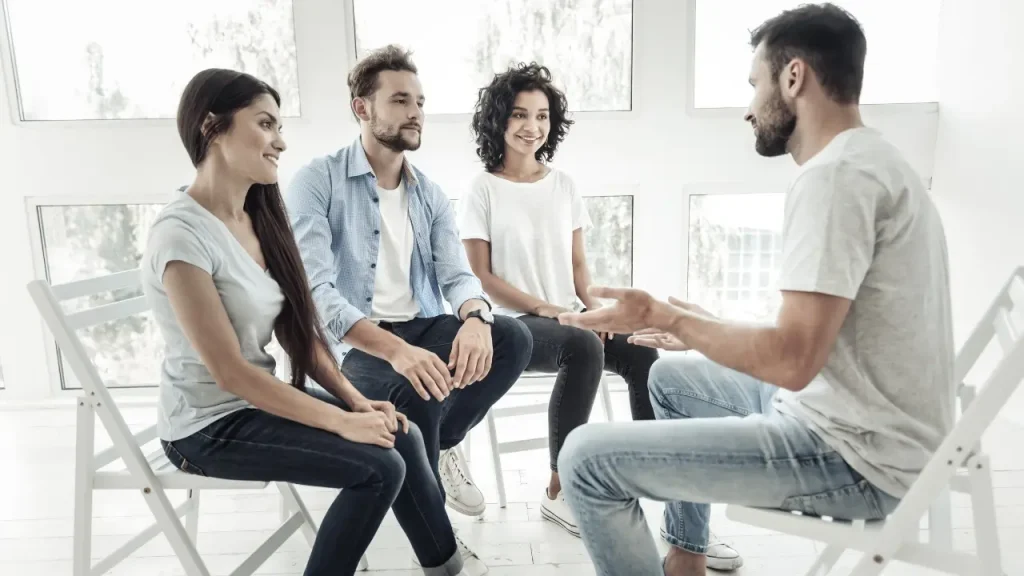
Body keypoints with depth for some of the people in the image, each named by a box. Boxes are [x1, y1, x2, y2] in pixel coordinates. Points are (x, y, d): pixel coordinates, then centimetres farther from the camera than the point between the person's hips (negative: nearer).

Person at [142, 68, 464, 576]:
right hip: (210, 423, -7)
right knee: (380, 468, -17)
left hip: (260, 396, 7)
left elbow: (298, 330, 3)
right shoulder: (181, 234, -22)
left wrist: (356, 401, -6)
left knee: (401, 437, -3)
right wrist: (341, 421, -21)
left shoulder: (258, 217, 2)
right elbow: (228, 370, -23)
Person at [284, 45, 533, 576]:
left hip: (423, 328, 5)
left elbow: (457, 274, 0)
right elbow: (314, 291, -20)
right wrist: (394, 349, -36)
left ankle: (440, 446, 5)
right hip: (351, 344, -5)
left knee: (513, 339, -19)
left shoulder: (431, 195, 11)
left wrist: (476, 318, -27)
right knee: (415, 395, -34)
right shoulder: (317, 182, -8)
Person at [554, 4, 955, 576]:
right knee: (673, 374, 25)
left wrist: (666, 317, -13)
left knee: (587, 457, -13)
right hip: (862, 423, 11)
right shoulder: (870, 161, 12)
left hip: (854, 456, -10)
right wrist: (700, 327, 17)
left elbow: (793, 359, -26)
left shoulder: (835, 173, -20)